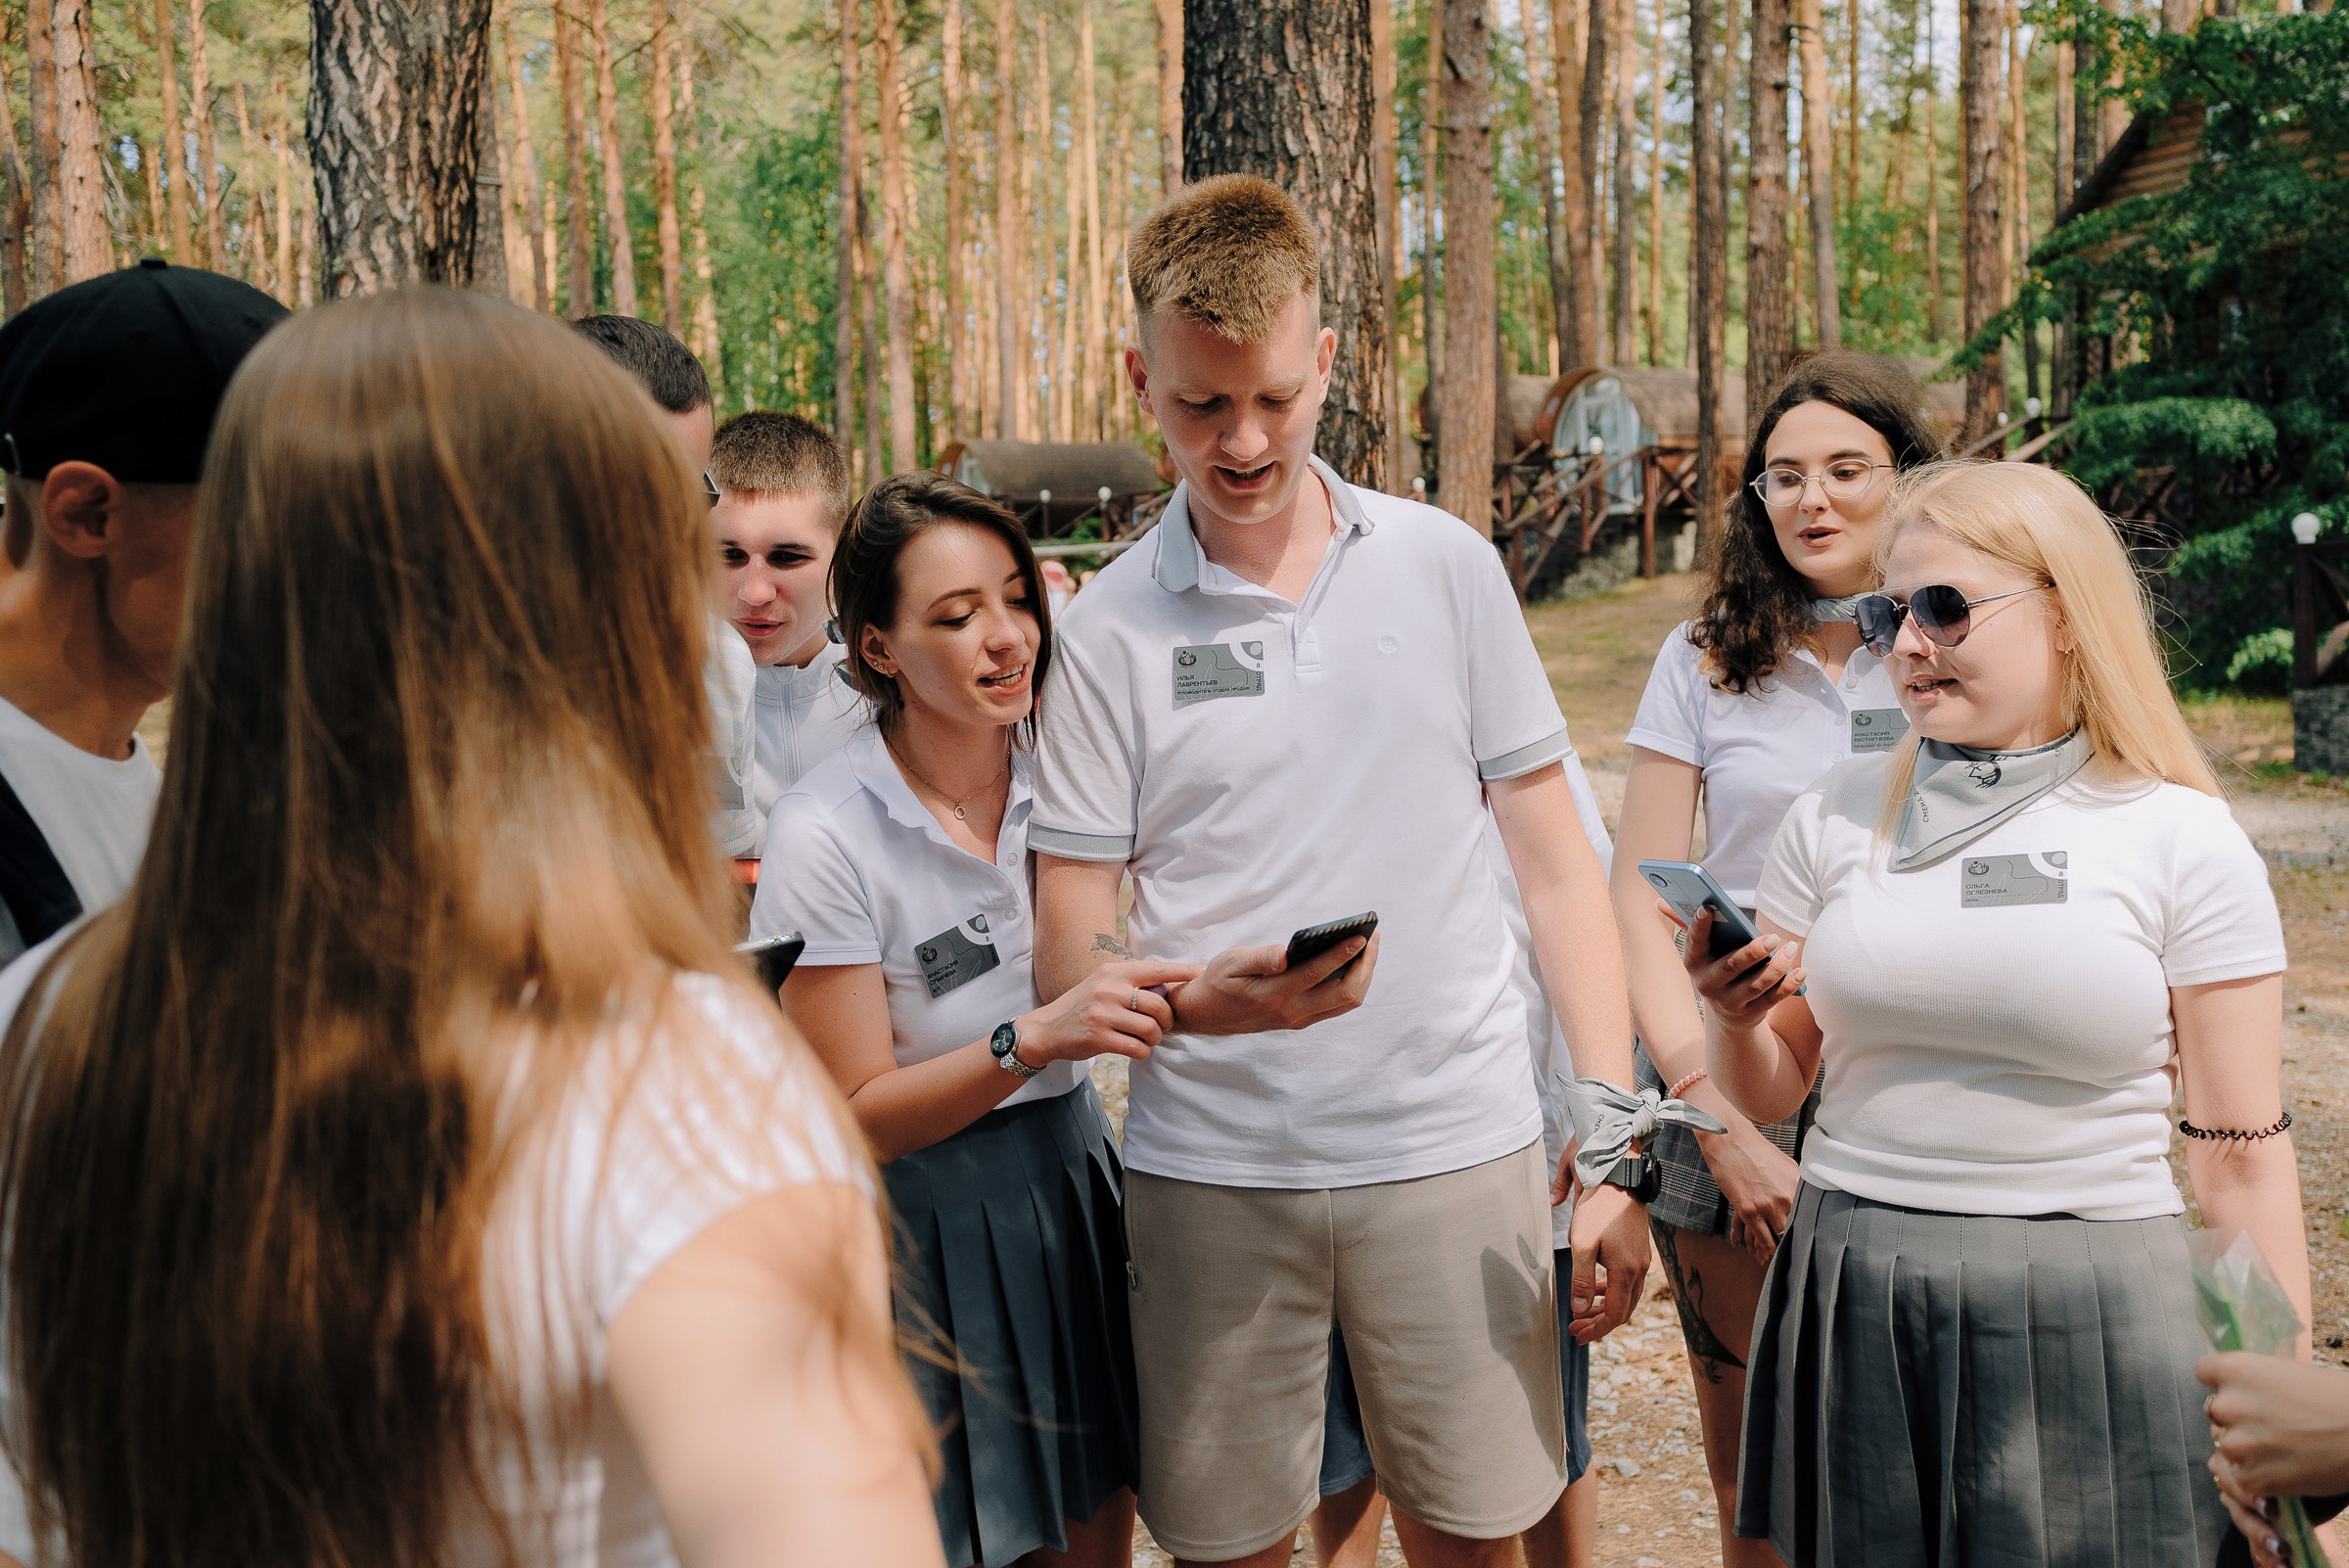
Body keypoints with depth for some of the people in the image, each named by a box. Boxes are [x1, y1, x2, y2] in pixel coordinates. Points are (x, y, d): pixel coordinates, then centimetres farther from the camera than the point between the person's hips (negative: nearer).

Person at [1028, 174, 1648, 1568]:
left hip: (1456, 1145, 1)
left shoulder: (1447, 566, 3)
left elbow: (1558, 864, 5)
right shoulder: (1112, 627, -1)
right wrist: (1206, 999, -22)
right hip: (1212, 1169, 0)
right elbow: (1068, 960, 0)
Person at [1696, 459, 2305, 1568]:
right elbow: (1767, 1094, 10)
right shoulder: (1836, 817, 5)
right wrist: (1733, 1017, -12)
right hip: (1852, 1303, 3)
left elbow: (2241, 1155, -2)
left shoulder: (2182, 840, -4)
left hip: (2090, 1325, -2)